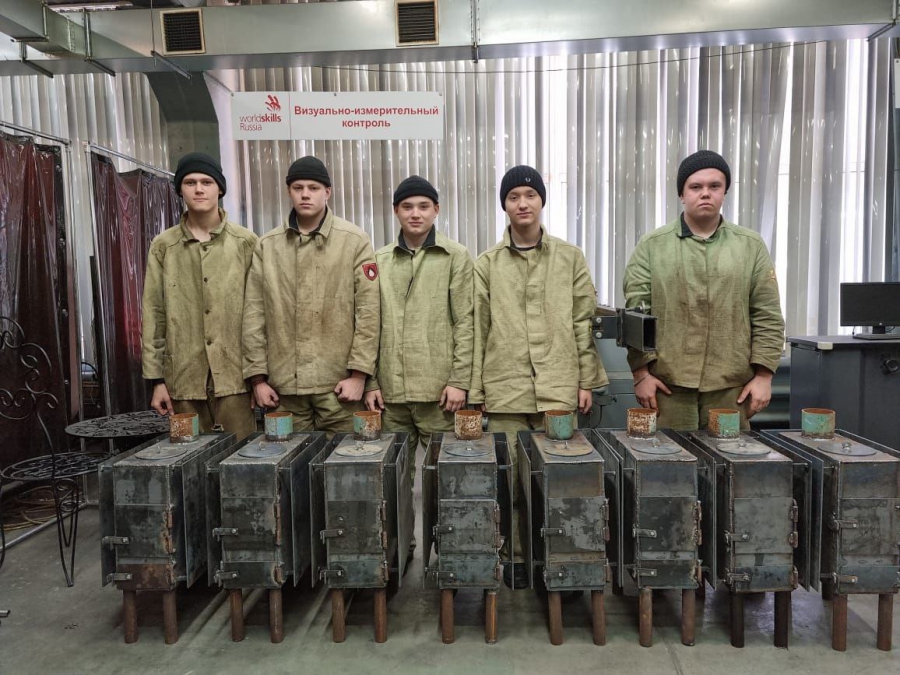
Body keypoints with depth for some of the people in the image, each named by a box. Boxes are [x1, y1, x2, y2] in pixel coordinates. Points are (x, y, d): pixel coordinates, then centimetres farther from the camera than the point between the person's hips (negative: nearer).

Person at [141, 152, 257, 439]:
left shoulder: (245, 242, 3)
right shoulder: (163, 246, 6)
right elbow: (154, 315, 6)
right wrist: (156, 378, 2)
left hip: (234, 375, -1)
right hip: (183, 378, 2)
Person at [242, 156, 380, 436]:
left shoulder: (355, 241, 0)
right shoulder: (266, 246, 8)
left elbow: (368, 310, -4)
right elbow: (254, 313, 6)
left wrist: (359, 373, -8)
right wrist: (257, 376, 2)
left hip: (338, 382, -2)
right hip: (284, 382, 3)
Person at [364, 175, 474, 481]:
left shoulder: (456, 256, 2)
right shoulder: (379, 260, 11)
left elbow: (465, 322, -3)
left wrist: (459, 380, -9)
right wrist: (371, 381, 4)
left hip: (438, 388, -3)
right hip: (390, 389, 3)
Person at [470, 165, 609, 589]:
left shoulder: (570, 258, 9)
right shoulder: (486, 264, 8)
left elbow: (583, 323, 8)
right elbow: (476, 330, 5)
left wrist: (587, 380, 3)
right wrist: (474, 389, 2)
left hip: (560, 387, 0)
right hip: (505, 390, 0)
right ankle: (514, 557, 18)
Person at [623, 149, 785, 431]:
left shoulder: (752, 246, 9)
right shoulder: (651, 246, 3)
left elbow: (767, 317, 7)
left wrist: (763, 375, 1)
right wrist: (641, 372, -7)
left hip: (731, 386, 2)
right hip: (667, 385, -1)